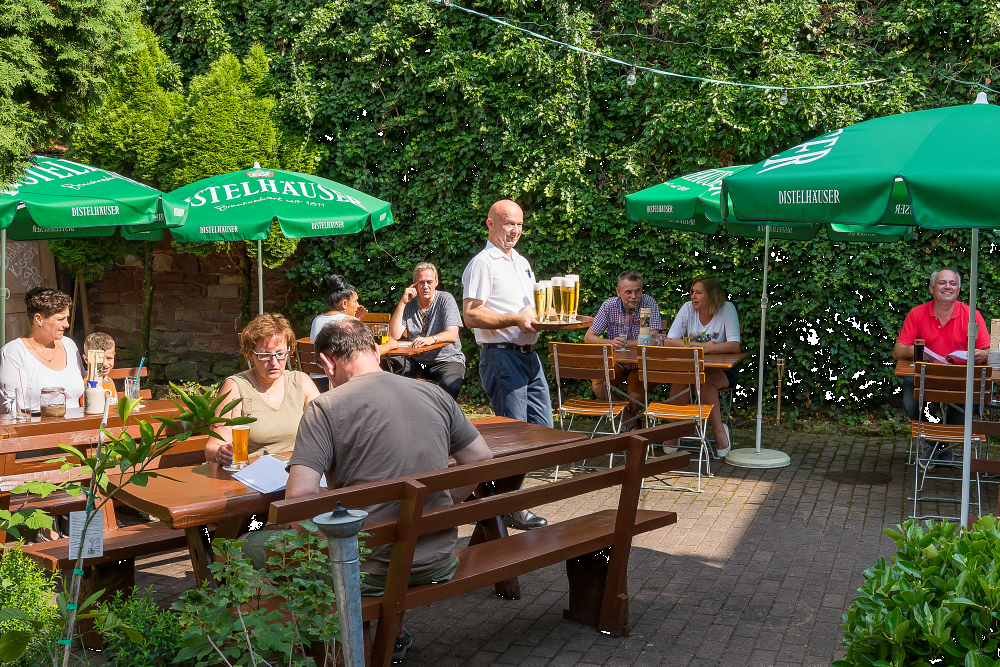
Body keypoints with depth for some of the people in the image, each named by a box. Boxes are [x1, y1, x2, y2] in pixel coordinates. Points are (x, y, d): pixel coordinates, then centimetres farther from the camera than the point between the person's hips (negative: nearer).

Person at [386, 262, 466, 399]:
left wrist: (431, 339, -37)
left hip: (447, 360, -4)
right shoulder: (409, 304, 5)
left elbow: (452, 335, -16)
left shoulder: (446, 299, -4)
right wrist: (402, 303, -10)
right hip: (416, 361, 4)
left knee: (450, 386, -36)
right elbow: (394, 335, -7)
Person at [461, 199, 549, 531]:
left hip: (529, 354, 9)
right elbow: (471, 316, -16)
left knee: (543, 429, 10)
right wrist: (515, 320, -23)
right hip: (501, 357, -9)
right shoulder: (482, 263, -8)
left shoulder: (522, 262, 19)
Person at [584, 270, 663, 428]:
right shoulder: (609, 306, -4)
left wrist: (625, 343, -25)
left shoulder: (649, 303, -11)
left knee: (637, 394, -29)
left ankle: (628, 415, 11)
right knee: (598, 384, -25)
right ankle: (630, 422, 1)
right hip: (617, 364, 3)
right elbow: (588, 337, -7)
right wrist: (611, 343, -26)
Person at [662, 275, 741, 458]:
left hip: (722, 369, -2)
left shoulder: (727, 309, -9)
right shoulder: (688, 308, -1)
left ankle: (719, 430, -17)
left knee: (705, 380, -35)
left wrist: (705, 348, -29)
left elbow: (735, 346, -19)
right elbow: (670, 341, -5)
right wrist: (699, 345, -15)